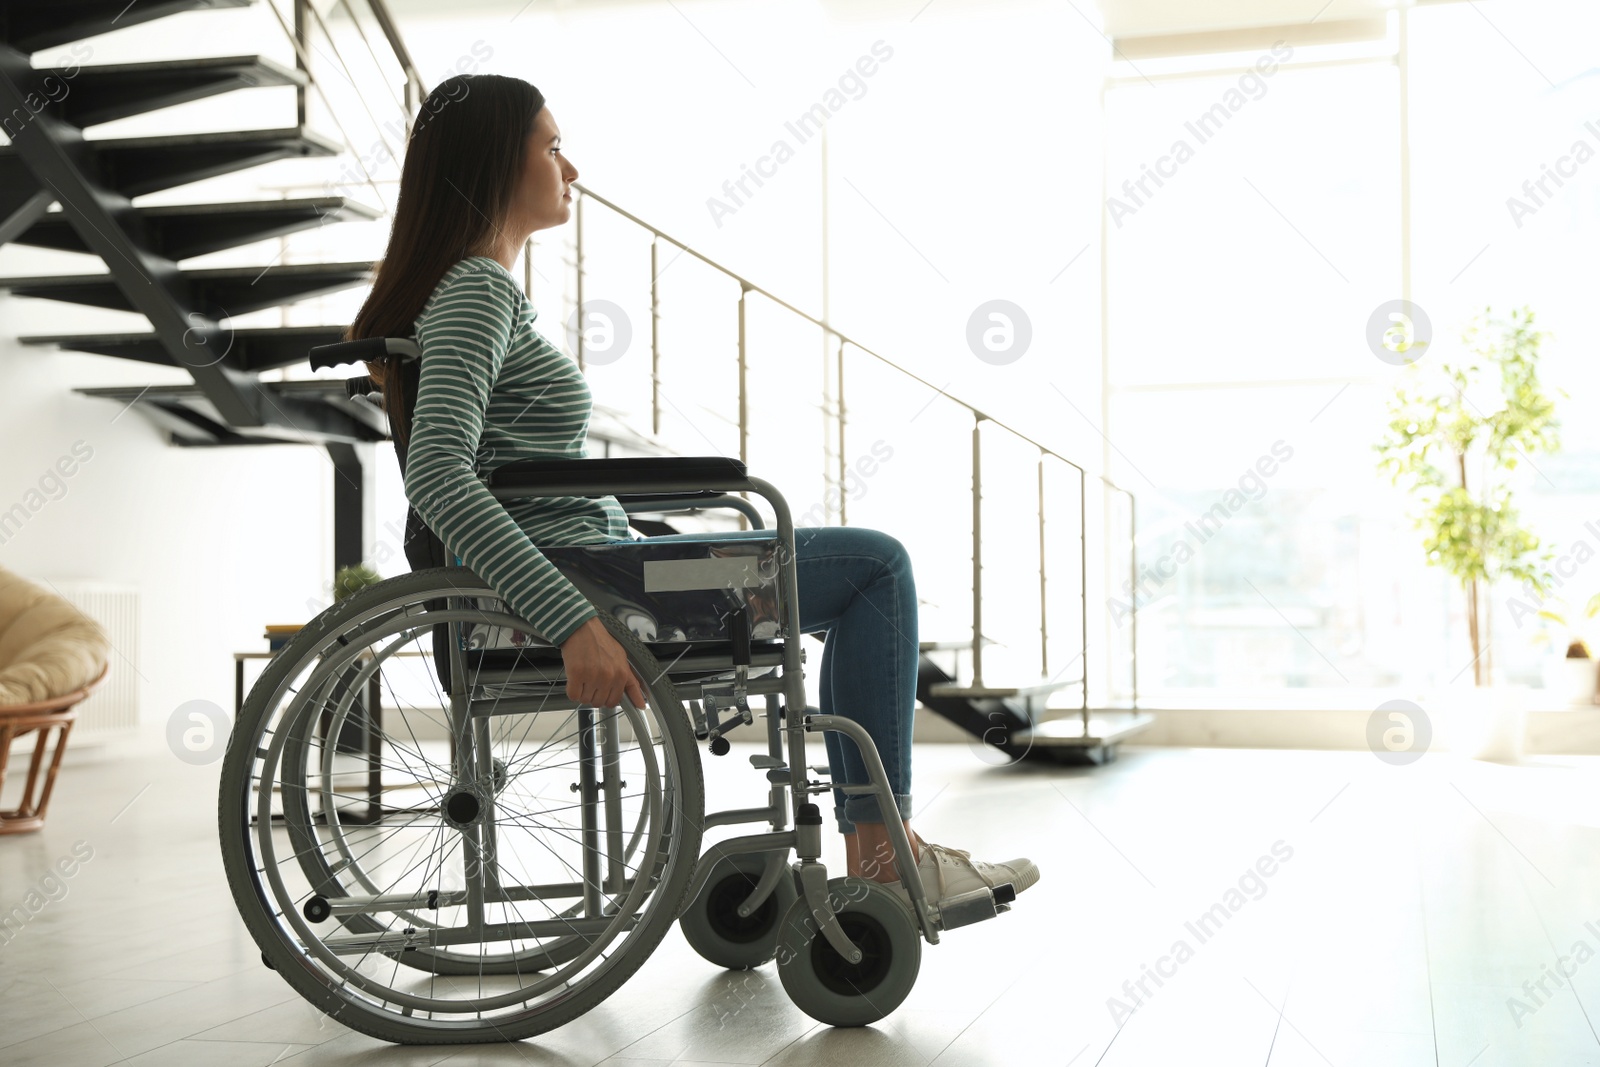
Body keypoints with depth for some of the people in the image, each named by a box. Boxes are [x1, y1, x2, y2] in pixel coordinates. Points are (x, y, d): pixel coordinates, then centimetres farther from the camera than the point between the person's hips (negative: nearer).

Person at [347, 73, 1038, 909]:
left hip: (586, 576, 11)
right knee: (878, 565, -3)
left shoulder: (477, 288, 16)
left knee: (871, 571, 18)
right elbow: (437, 479, -28)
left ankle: (873, 848, 14)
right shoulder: (477, 292, -15)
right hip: (582, 580, -11)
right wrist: (576, 624, -33)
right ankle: (885, 852, 2)